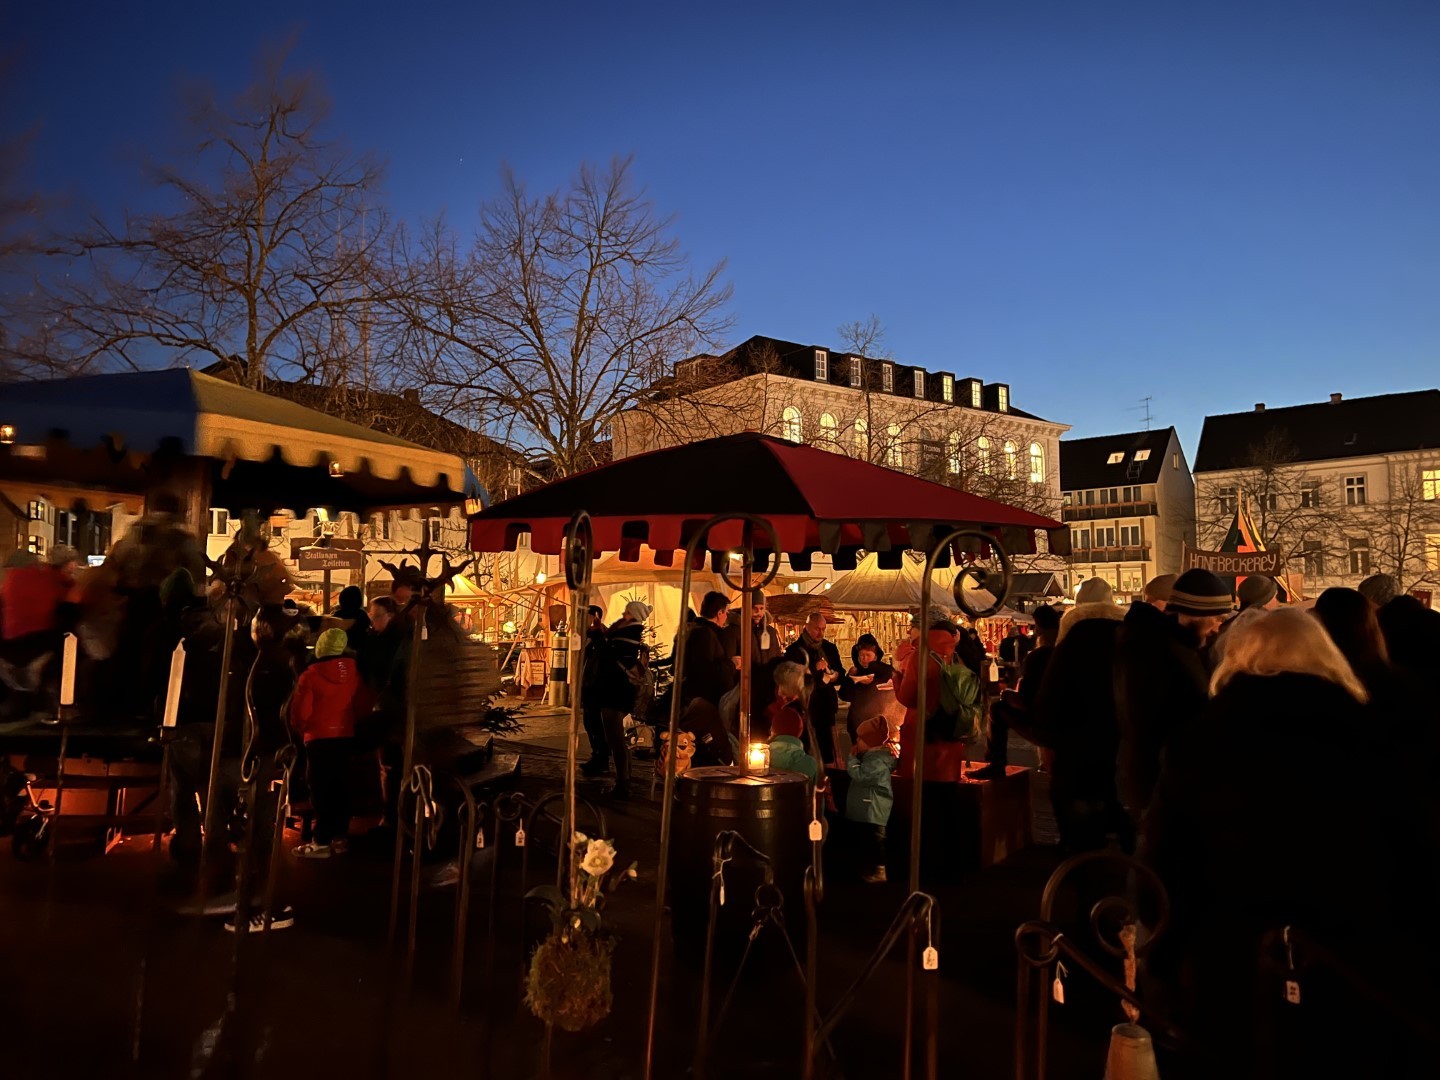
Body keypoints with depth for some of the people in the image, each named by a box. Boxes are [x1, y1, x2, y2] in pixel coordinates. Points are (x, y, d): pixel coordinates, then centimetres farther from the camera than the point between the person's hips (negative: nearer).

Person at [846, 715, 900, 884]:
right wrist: (856, 757, 9)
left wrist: (852, 758, -14)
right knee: (865, 838, 18)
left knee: (873, 839, -3)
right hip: (867, 808, 11)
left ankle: (879, 869, 4)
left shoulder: (878, 760, -22)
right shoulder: (872, 755, 13)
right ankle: (869, 867, 28)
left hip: (873, 809, -11)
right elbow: (861, 773, 21)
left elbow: (860, 775, -27)